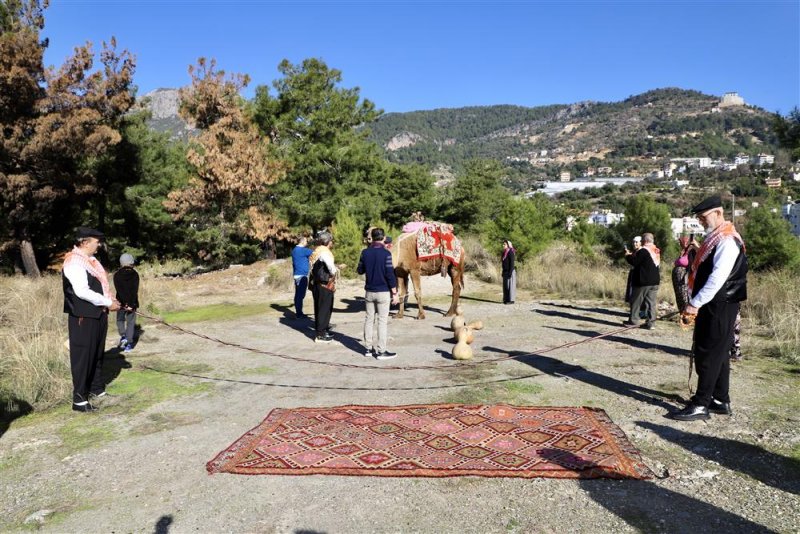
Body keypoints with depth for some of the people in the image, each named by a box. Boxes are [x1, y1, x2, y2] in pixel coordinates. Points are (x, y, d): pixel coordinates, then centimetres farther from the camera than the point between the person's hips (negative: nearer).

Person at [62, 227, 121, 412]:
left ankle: (97, 389, 32)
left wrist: (110, 301, 5)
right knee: (83, 356, -2)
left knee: (97, 354, 18)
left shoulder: (91, 260, 13)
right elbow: (82, 291, -24)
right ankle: (79, 399, 6)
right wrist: (108, 303, -17)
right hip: (83, 317, -9)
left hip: (98, 314, 9)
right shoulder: (74, 261, -17)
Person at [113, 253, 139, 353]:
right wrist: (131, 304, -13)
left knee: (120, 320, 19)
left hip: (121, 302, 0)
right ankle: (129, 343, 1)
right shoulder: (135, 274, -1)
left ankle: (123, 336, -2)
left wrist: (125, 303, -15)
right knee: (131, 322, 5)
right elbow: (135, 290, -10)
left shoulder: (117, 275, -3)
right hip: (132, 303, 0)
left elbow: (119, 290, -12)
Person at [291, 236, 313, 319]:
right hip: (302, 275, -10)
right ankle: (299, 313, -5)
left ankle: (298, 312, 17)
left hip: (297, 275, 10)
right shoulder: (303, 250, -14)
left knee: (298, 294, 12)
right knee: (301, 295, -7)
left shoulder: (295, 250, 15)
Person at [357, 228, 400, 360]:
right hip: (383, 292, -5)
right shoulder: (385, 253, -12)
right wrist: (394, 293, -7)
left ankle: (369, 348, 18)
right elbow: (390, 274, -14)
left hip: (369, 291, 5)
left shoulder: (365, 252, 1)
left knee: (369, 319, 12)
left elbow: (360, 270, 11)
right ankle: (381, 351, 2)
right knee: (382, 321, 0)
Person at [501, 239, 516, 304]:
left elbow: (512, 263, -17)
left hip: (510, 271, -9)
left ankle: (511, 300, 0)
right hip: (505, 271, 9)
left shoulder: (511, 252, -14)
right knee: (505, 285, 9)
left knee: (510, 285, -5)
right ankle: (506, 299, 14)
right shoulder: (504, 252, 12)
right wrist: (503, 272, 18)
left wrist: (510, 272, -21)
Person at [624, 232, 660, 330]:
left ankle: (633, 320, 10)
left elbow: (635, 262, -17)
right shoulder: (656, 251, 11)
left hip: (643, 281, -7)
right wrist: (633, 255, 16)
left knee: (636, 301, 4)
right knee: (651, 302, 7)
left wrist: (628, 256, 0)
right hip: (654, 281, 7)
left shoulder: (643, 250, -16)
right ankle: (651, 322, 5)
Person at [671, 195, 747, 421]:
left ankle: (700, 405, 0)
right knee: (718, 353, 15)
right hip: (712, 306, 10)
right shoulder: (714, 238, 15)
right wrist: (696, 304, 15)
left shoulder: (727, 241, -16)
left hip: (719, 307, -10)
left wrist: (695, 303, -21)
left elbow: (718, 278, -23)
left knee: (710, 354, -5)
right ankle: (721, 401, 25)